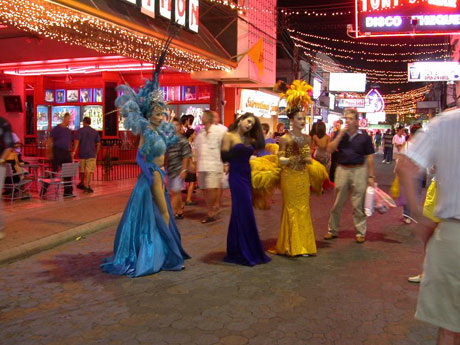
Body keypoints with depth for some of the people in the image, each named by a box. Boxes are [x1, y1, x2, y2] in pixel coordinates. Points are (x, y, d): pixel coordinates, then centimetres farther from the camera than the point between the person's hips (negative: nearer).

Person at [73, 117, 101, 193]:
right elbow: (98, 144, 7)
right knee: (89, 170, -3)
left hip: (82, 153, 0)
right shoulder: (95, 131, 6)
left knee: (82, 170, 15)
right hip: (91, 154, 0)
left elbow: (77, 141, -11)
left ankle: (82, 184, 33)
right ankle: (87, 186, -11)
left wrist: (74, 151, -13)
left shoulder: (80, 130, 0)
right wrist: (96, 153, 16)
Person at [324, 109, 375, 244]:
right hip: (342, 170, 2)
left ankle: (360, 232, 15)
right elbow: (330, 149, -6)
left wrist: (371, 176, -1)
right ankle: (332, 230, 20)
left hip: (359, 170, -2)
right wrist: (340, 135, -13)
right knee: (337, 203, 8)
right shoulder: (340, 134, 6)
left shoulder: (364, 136, 0)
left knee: (358, 204, 4)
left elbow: (369, 157, 2)